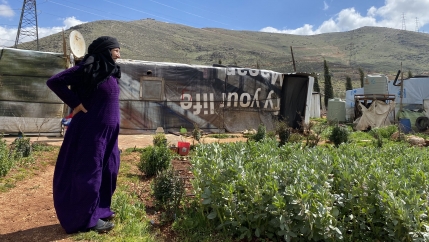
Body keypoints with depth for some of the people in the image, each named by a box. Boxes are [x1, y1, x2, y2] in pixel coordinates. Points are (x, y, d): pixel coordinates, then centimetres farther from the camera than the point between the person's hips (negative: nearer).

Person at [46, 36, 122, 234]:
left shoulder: (112, 72, 10)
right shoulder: (87, 68, -12)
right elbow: (54, 82, -13)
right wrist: (76, 104, -14)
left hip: (108, 131, 8)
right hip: (91, 129, -8)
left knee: (108, 170, 14)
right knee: (89, 171, 1)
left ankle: (100, 209, 31)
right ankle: (86, 219, 15)